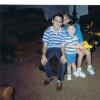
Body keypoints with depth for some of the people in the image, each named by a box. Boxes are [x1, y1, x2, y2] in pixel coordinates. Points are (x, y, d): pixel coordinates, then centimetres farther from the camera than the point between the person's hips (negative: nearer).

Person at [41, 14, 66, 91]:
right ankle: (50, 76, 4)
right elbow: (45, 45, -12)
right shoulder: (47, 31, -12)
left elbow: (63, 45, -9)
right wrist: (43, 55, -30)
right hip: (50, 48, 0)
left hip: (59, 49, 0)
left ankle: (60, 80, -7)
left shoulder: (63, 32, -10)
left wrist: (63, 55, -30)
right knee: (44, 61, -26)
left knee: (63, 61, -29)